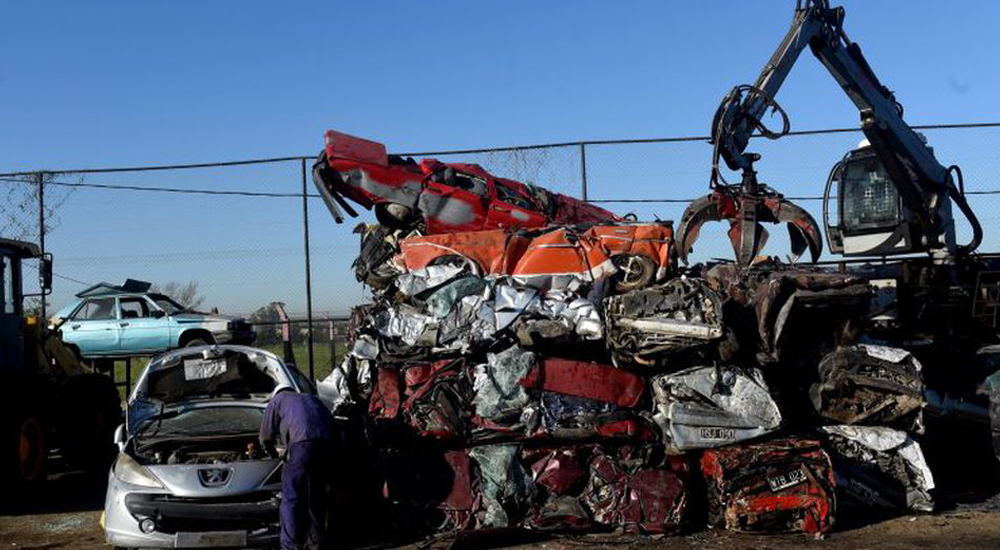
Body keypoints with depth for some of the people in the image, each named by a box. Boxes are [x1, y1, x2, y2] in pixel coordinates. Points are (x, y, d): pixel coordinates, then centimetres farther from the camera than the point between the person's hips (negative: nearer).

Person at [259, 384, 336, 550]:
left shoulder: (277, 401, 22)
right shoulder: (313, 400, 36)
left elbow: (266, 436, 19)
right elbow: (331, 423, 26)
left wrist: (273, 454, 36)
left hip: (302, 445, -5)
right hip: (327, 443, 5)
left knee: (291, 497, -1)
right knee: (317, 496, 16)